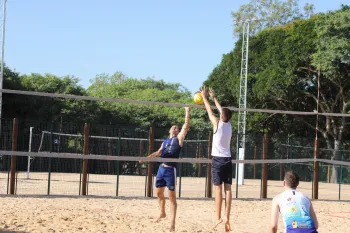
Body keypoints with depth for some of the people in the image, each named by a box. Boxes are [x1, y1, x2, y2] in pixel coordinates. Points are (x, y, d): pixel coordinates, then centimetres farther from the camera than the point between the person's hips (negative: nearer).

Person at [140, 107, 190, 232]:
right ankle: (162, 213, 38)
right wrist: (146, 158, 4)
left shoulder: (179, 138, 4)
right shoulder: (165, 141, 18)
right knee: (159, 192, 15)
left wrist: (187, 112, -8)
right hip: (161, 168, 6)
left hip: (171, 170, -6)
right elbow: (159, 152, 15)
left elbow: (186, 126, -5)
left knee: (172, 196, -5)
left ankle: (172, 222, -3)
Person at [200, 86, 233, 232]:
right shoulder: (229, 125, 8)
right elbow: (223, 111, 22)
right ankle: (227, 219, -2)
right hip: (227, 159, 5)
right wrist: (214, 97, 33)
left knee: (218, 188, -7)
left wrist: (204, 97, 19)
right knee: (228, 189, 0)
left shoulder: (217, 123, -7)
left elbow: (210, 111, 5)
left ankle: (218, 218, -9)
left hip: (218, 160, -5)